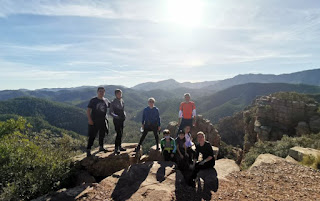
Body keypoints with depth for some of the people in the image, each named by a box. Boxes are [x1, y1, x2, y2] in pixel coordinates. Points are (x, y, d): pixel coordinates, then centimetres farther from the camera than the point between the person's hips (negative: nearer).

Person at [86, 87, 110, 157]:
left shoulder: (106, 100, 6)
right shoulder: (93, 100, -5)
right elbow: (88, 110, -7)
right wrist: (89, 119, -17)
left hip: (103, 121, 5)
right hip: (94, 122, -4)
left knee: (102, 135, 17)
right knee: (92, 136, -4)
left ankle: (101, 147, 34)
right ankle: (88, 150, 6)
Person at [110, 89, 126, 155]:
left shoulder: (122, 101, 8)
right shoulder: (113, 102, -11)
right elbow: (110, 112, -13)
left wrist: (124, 114, 2)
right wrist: (116, 116, -27)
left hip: (122, 119, 7)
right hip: (116, 120, -7)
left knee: (121, 133, 14)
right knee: (119, 133, -11)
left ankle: (119, 147, 29)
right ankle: (116, 149, 0)